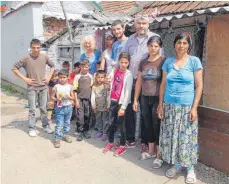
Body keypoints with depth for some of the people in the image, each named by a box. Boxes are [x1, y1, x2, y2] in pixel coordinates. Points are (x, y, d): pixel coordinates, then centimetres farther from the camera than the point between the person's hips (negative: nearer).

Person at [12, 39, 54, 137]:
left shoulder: (44, 57, -1)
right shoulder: (26, 58, -10)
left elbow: (52, 66, 16)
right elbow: (14, 68, -5)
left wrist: (49, 76, 3)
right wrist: (25, 78, -9)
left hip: (43, 87, 2)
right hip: (31, 87, -2)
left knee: (43, 108, 12)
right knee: (32, 109, 4)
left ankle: (46, 126, 25)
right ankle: (32, 128, 16)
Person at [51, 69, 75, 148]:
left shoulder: (70, 86, -1)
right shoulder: (56, 87, -7)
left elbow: (73, 97, 2)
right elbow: (52, 97, -1)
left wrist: (69, 97, -18)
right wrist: (57, 99, -20)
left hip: (68, 107, 3)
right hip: (60, 108, -3)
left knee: (67, 123, 17)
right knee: (59, 124, -2)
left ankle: (66, 135, 34)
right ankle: (57, 139, 8)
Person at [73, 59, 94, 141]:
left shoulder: (90, 76, 6)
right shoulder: (77, 76, -2)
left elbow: (92, 88, 11)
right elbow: (75, 90, -3)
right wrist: (76, 100, -8)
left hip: (88, 99, 3)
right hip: (80, 99, -3)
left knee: (87, 115, 9)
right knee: (80, 116, -3)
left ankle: (86, 131, 23)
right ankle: (79, 132, 7)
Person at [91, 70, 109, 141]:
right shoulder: (94, 87, -2)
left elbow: (108, 97, -10)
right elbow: (92, 97, -1)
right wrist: (93, 107, -1)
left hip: (105, 107, -3)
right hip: (97, 108, 3)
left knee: (105, 121, 4)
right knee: (98, 120, 16)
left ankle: (105, 133, 14)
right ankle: (99, 131, 31)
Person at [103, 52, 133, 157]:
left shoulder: (128, 75, -10)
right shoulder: (115, 72, 8)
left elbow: (127, 92, -14)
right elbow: (112, 88, 12)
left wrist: (123, 107, -16)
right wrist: (109, 102, 13)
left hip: (122, 103, -5)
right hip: (113, 101, 6)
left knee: (121, 124, 4)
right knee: (111, 123, 13)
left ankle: (122, 146, 18)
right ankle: (110, 143, 30)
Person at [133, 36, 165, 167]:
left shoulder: (163, 61, -6)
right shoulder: (143, 62, 9)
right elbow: (139, 81, 12)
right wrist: (136, 100, 11)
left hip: (158, 99, -5)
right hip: (145, 99, 5)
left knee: (157, 126, 3)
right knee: (148, 126, 14)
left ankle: (159, 156, 17)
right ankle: (151, 151, 31)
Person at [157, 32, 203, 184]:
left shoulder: (194, 61, -3)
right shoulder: (168, 62, 6)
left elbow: (199, 86, -4)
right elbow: (163, 84, 8)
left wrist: (194, 108, -10)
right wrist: (160, 104, 4)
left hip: (187, 106, -3)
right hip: (169, 106, 3)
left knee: (187, 137, 4)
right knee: (171, 136, 9)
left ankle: (190, 168, 22)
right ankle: (177, 164, 27)